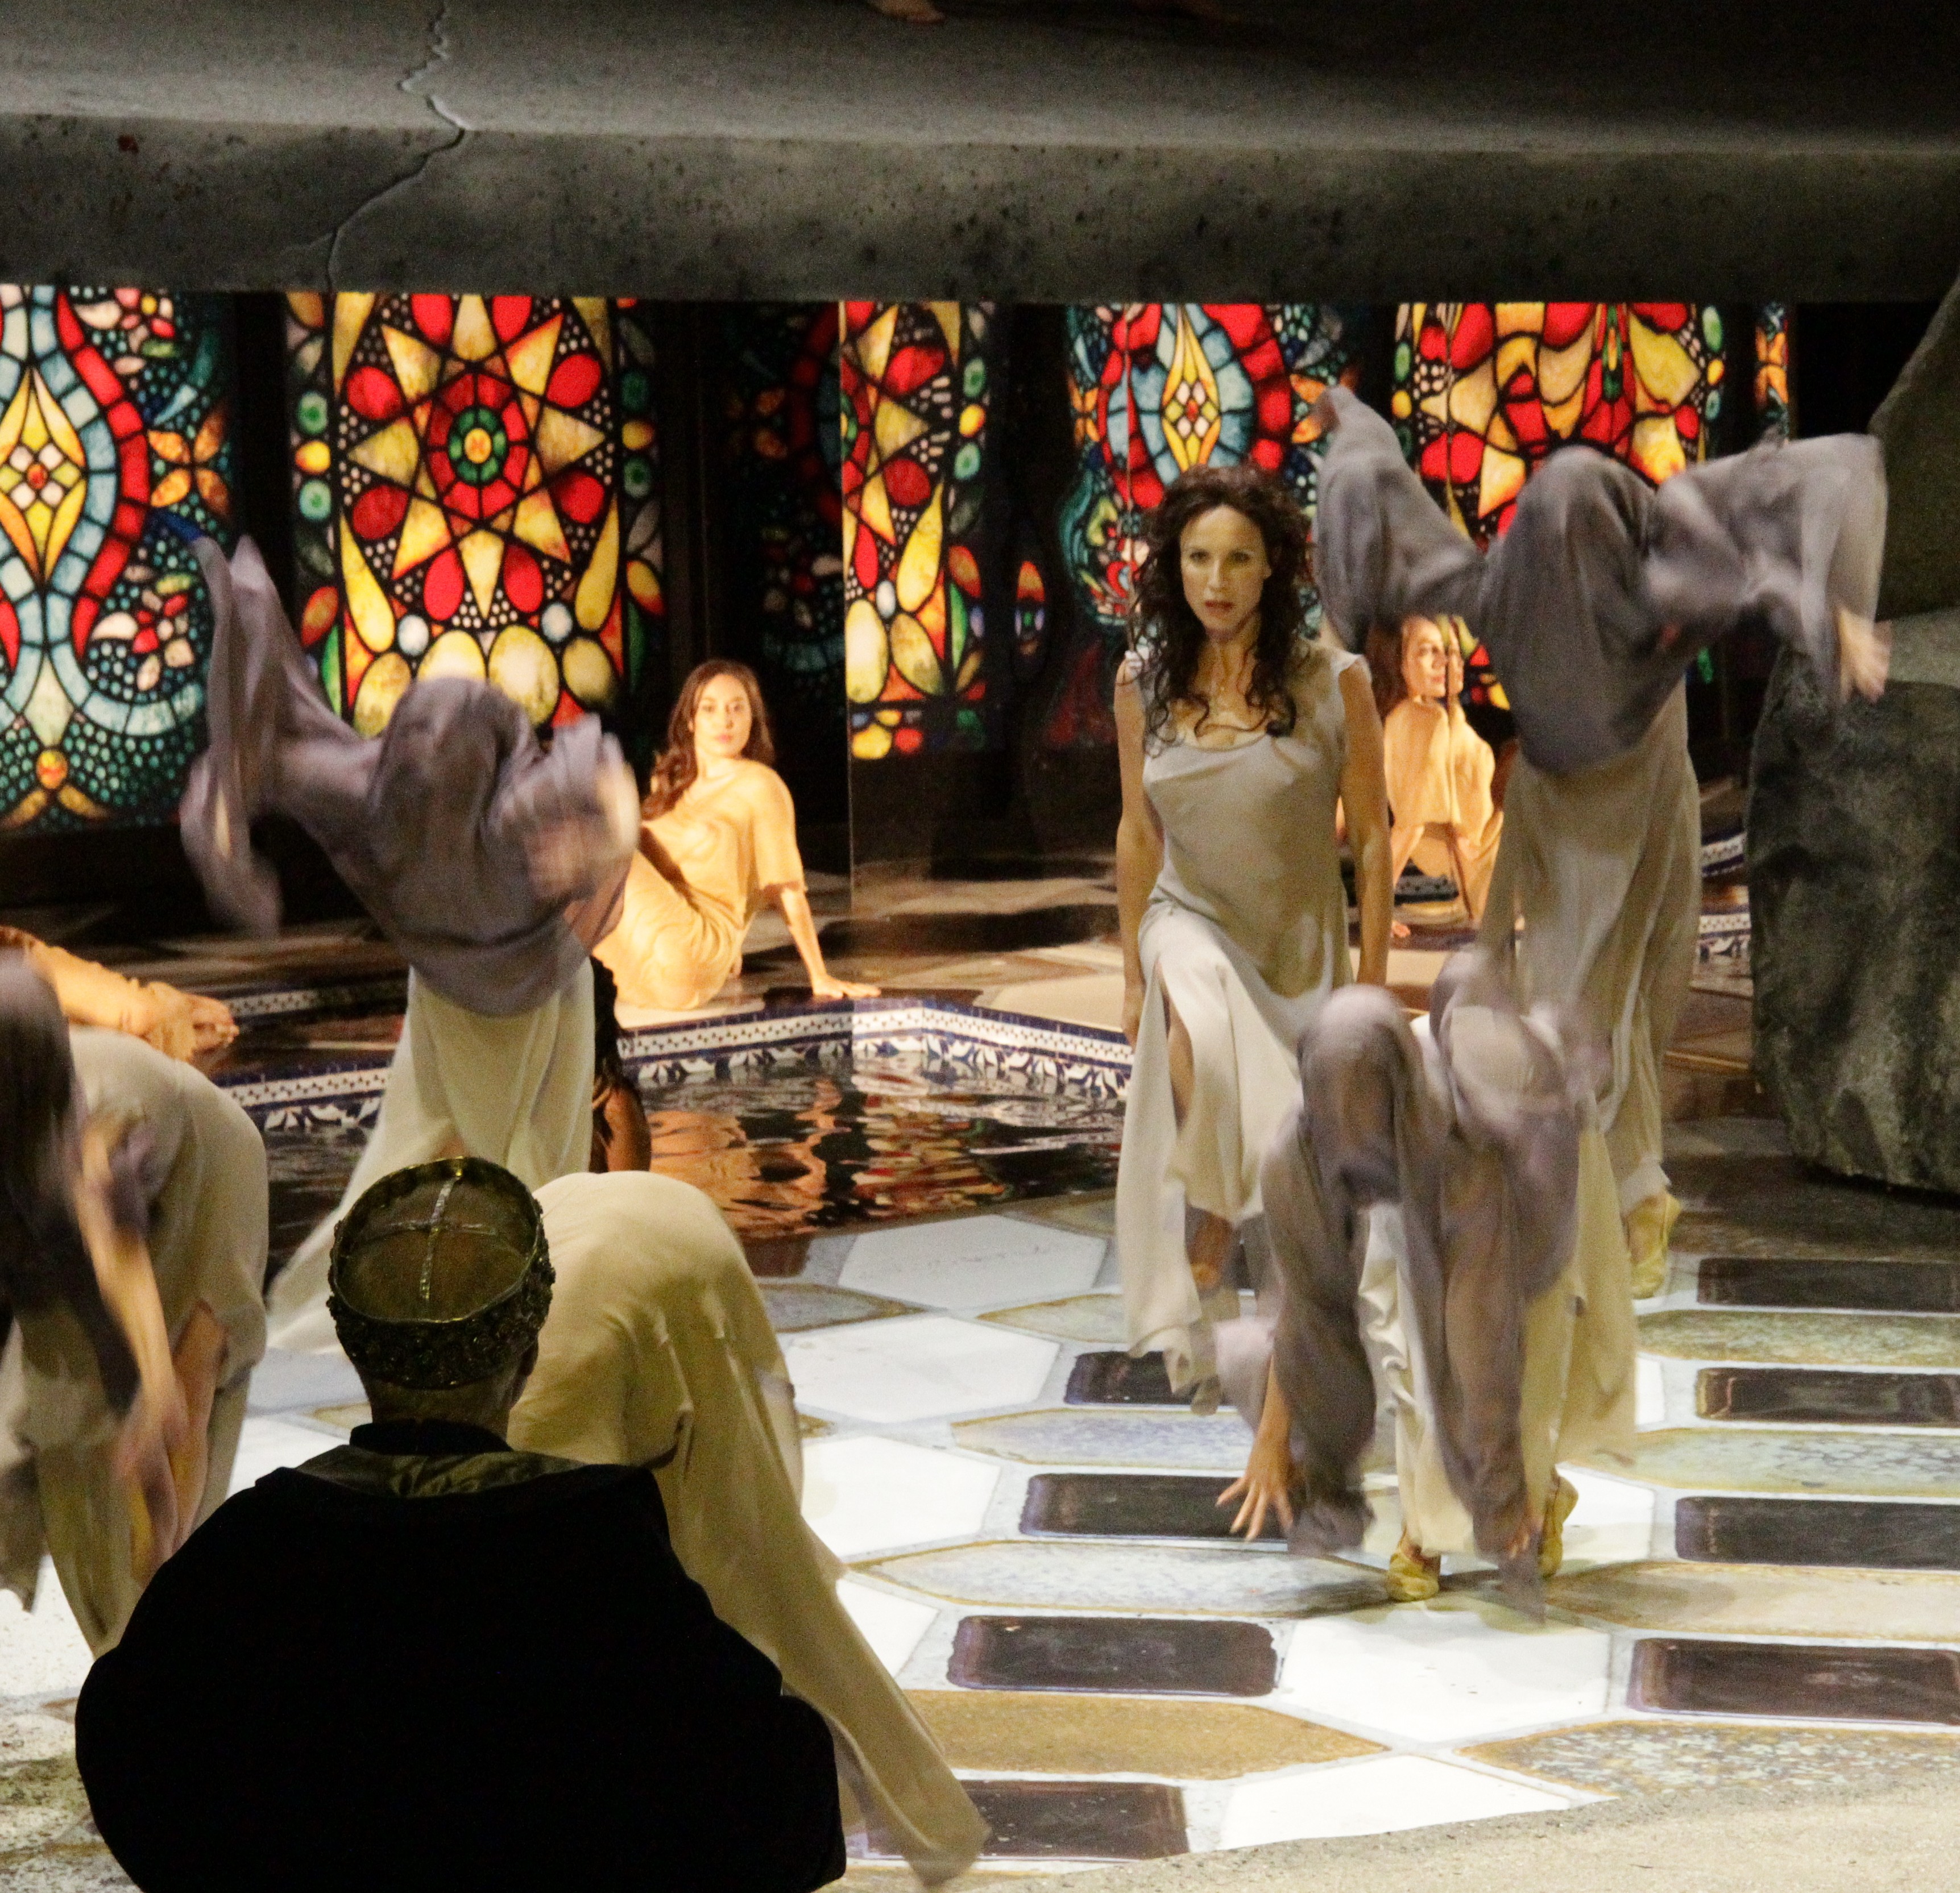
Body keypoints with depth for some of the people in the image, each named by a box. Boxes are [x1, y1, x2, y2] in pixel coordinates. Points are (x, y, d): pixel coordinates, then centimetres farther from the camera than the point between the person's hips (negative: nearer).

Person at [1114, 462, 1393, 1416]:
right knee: (1205, 1037, -35)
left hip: (1300, 944, 0)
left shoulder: (1332, 683, -10)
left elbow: (1372, 838, -4)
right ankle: (1207, 1259, -26)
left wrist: (1370, 980, -6)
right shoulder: (1144, 682, -2)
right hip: (1191, 927, 0)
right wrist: (1133, 974, 11)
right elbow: (1138, 833, 8)